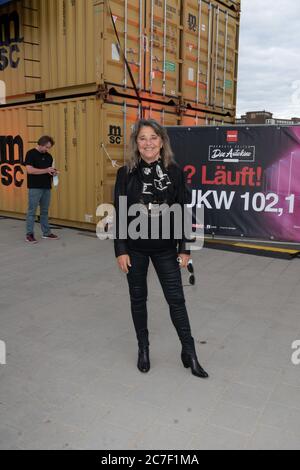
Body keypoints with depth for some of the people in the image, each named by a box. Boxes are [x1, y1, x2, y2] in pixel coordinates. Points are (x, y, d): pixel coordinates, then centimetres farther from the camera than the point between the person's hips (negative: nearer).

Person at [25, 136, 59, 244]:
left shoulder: (48, 156, 12)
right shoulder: (31, 154, -10)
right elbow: (30, 170, -20)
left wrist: (53, 172, -4)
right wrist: (46, 170, -20)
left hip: (46, 187, 7)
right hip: (34, 188, -7)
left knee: (45, 211, 12)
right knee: (32, 211, -2)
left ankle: (46, 233, 19)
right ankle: (29, 234, 3)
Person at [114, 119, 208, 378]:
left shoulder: (174, 171, -4)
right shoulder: (126, 173, -4)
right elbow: (119, 213, -3)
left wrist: (185, 248, -2)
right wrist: (120, 250, -6)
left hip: (166, 248, 0)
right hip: (135, 248, 1)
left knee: (176, 299, 5)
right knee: (138, 298, 13)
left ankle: (189, 353, 22)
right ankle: (143, 348, 33)